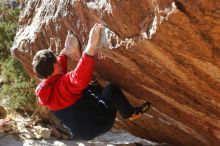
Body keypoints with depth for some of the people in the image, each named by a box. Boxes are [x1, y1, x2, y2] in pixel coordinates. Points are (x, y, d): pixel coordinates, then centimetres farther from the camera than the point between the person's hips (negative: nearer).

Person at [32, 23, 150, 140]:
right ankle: (131, 113, 19)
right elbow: (80, 77, -54)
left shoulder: (42, 90, -5)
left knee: (93, 89, 20)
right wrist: (91, 45, -55)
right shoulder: (64, 83, -31)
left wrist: (65, 52, 10)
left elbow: (58, 70, 15)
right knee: (111, 89, -2)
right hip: (96, 125, -8)